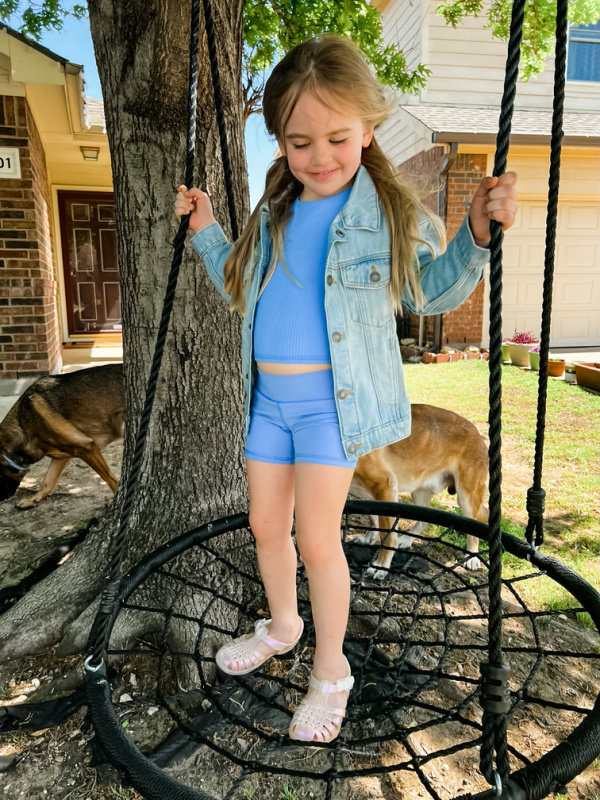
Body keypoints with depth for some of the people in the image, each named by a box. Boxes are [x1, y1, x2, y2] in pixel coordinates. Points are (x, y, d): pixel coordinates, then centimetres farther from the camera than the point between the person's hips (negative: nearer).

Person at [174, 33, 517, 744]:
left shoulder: (388, 212, -5)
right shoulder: (273, 216, 11)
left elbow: (429, 291, 2)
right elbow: (240, 288, 23)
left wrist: (477, 233, -11)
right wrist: (206, 231, 17)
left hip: (332, 398, -6)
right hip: (269, 394, 6)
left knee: (317, 535, -4)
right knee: (266, 525, 16)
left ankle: (331, 671, 21)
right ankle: (281, 626, 43)